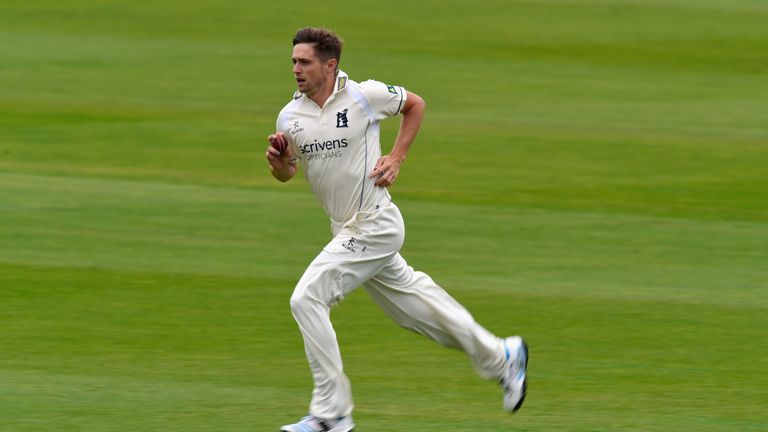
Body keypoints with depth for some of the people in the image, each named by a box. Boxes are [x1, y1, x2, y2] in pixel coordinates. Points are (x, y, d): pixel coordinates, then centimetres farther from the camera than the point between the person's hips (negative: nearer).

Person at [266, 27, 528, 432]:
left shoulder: (364, 95, -12)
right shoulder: (290, 116, 1)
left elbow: (415, 104, 5)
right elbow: (286, 173, 10)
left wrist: (396, 157, -3)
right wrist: (278, 161, -12)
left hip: (373, 226, -7)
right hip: (347, 229, 7)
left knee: (307, 299, -16)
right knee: (412, 304, 17)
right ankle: (500, 357, 34)